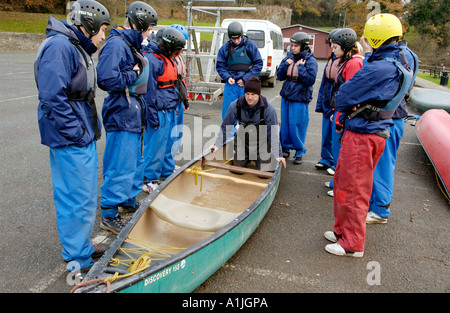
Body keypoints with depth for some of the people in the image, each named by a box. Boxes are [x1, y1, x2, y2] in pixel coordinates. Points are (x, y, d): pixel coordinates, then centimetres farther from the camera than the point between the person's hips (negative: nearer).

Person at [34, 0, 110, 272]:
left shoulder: (78, 48, 17)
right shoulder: (59, 47, -15)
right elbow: (53, 97, -23)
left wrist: (92, 128, 17)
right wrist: (75, 134, -19)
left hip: (83, 137, 10)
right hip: (70, 141, -10)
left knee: (78, 196, 18)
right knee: (80, 199, -3)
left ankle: (81, 247, 34)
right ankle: (78, 261, 12)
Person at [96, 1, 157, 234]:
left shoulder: (131, 45, 16)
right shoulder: (116, 44, -15)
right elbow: (107, 79, -26)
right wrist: (134, 74, -16)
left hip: (134, 116, 10)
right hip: (121, 117, -10)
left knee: (136, 162, 20)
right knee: (121, 167, -4)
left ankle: (129, 202, 36)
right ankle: (109, 216, 10)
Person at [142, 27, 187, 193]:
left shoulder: (168, 58, 15)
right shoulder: (151, 59, -16)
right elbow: (149, 91, -17)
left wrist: (176, 107, 22)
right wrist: (153, 117, -16)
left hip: (171, 110, 9)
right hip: (159, 112, -9)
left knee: (168, 143, 18)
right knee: (156, 145, -2)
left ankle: (167, 172, 33)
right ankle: (149, 180, 10)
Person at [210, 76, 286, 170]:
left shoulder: (268, 108, -22)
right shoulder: (235, 106, -17)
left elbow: (273, 133, -18)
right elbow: (225, 126, -6)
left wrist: (278, 155, -21)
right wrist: (217, 144, -12)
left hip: (261, 142, -2)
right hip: (242, 140, 2)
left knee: (265, 170, -7)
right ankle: (248, 157, 38)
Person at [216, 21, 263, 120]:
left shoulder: (250, 45, 0)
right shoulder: (225, 47, 5)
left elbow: (258, 64, 0)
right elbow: (220, 66, 10)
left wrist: (245, 79, -8)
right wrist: (227, 77, -9)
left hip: (247, 84, -2)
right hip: (231, 84, 2)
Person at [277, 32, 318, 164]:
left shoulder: (310, 61, -8)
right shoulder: (289, 57, 8)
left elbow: (310, 80, -17)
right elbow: (280, 76, 8)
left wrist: (300, 67, -16)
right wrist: (285, 64, -7)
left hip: (300, 99, -6)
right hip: (286, 96, 6)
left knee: (297, 125, -2)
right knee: (285, 123, 13)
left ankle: (299, 152, 14)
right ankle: (286, 147, 29)